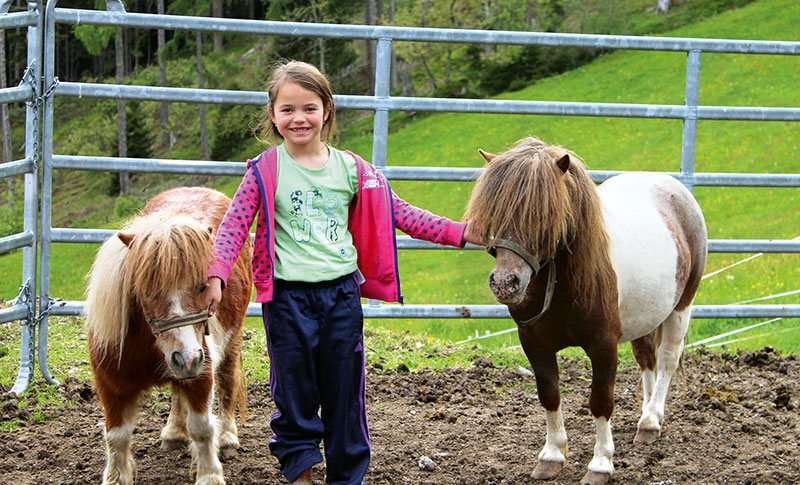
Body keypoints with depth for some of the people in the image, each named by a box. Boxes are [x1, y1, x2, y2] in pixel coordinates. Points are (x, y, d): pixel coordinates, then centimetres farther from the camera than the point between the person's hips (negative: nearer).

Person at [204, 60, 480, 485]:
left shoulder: (351, 169, 6)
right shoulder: (265, 171, -3)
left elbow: (398, 213, 8)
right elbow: (233, 226, -8)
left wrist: (459, 232, 3)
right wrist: (217, 276, -23)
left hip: (341, 291, 3)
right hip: (288, 294, -2)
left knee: (345, 390, 7)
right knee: (295, 390, 2)